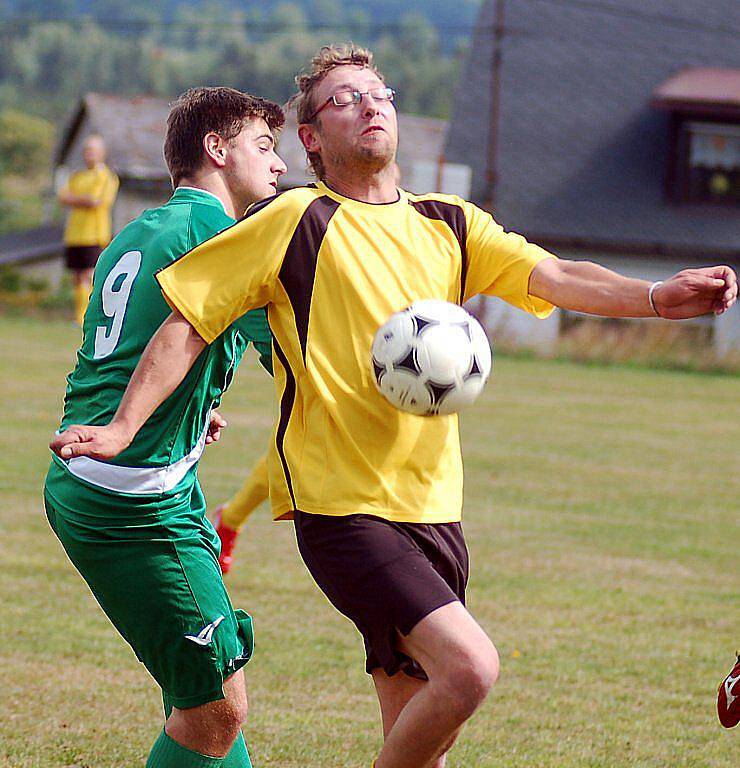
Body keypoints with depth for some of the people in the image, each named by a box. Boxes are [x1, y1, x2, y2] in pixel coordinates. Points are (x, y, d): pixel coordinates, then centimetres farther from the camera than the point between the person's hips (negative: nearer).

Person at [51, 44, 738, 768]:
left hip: (433, 506, 6)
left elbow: (557, 277, 0)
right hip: (343, 508, -6)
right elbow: (188, 322, -2)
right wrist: (122, 426, -9)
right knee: (470, 667, -22)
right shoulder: (296, 220, -4)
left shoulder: (450, 224, 12)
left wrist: (652, 296, -17)